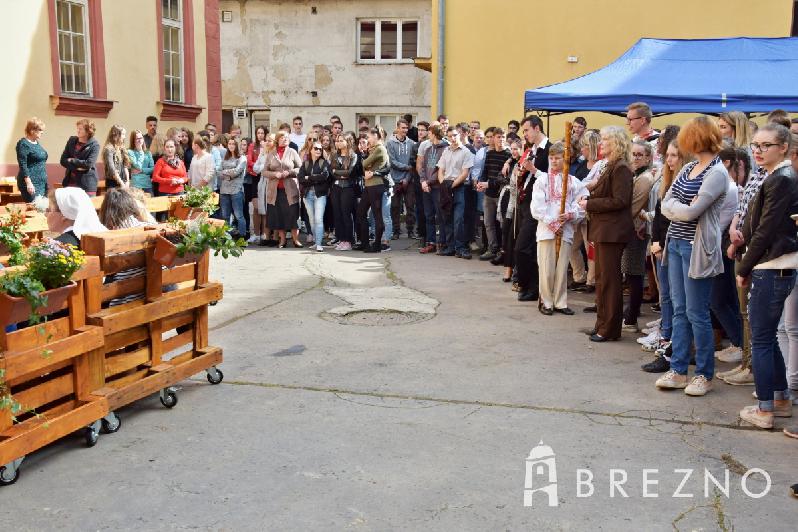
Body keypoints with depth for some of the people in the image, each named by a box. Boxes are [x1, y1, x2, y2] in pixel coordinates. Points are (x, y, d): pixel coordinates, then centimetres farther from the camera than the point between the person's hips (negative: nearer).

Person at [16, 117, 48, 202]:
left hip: (42, 183, 9)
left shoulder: (37, 143, 16)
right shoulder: (23, 144, -9)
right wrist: (28, 183, -23)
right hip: (31, 184, -8)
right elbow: (22, 165, -16)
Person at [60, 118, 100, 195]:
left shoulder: (94, 145, -6)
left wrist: (71, 160, -6)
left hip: (86, 183, -4)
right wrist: (76, 167, -11)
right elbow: (63, 160, 3)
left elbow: (88, 164, -16)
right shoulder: (72, 141, 7)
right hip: (70, 182, 4)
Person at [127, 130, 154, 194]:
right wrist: (141, 152, -7)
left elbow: (153, 169, 6)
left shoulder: (148, 153, 13)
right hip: (136, 184, -5)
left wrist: (141, 170, -7)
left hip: (148, 184, 5)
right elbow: (138, 166, -14)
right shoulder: (130, 152, -1)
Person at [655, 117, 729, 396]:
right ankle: (678, 370, 18)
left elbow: (691, 212, -21)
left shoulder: (717, 173, -13)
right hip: (676, 243, 8)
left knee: (697, 313, -1)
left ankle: (705, 375, 13)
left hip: (696, 248, -8)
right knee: (680, 310, 11)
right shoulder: (688, 168, 11)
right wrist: (682, 206, -11)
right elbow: (666, 204, 8)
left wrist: (673, 205, -3)